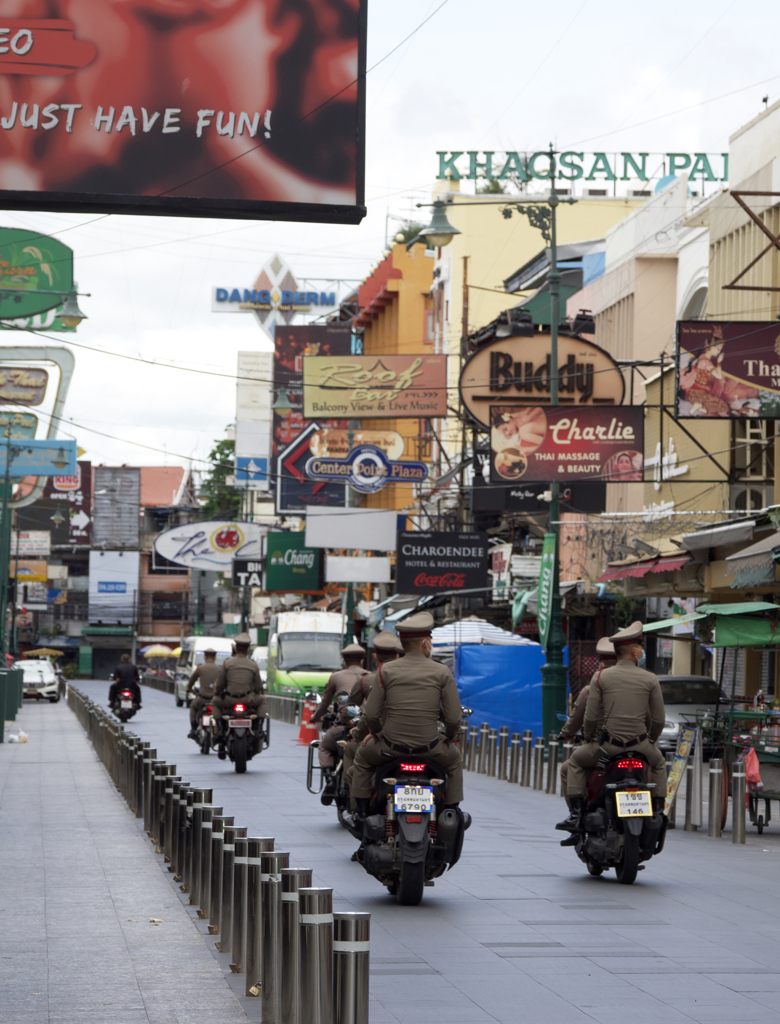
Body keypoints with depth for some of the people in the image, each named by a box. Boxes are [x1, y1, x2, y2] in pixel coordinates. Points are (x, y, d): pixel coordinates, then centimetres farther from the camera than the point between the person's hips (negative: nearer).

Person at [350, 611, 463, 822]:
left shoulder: (386, 671, -4)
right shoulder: (442, 673, -5)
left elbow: (371, 713, -4)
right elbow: (453, 717, -6)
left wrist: (374, 732, 18)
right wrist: (451, 735, 16)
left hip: (390, 746, 0)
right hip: (429, 747, 0)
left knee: (363, 757, 32)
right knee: (453, 759, 33)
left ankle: (362, 811, 28)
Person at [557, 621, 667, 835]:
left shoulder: (602, 677, -2)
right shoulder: (650, 680, -1)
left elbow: (590, 717, -3)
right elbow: (659, 719, 1)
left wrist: (589, 738, 16)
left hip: (607, 745, -1)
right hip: (639, 746, 1)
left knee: (576, 762, 25)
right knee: (659, 763, 34)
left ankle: (577, 815, 12)